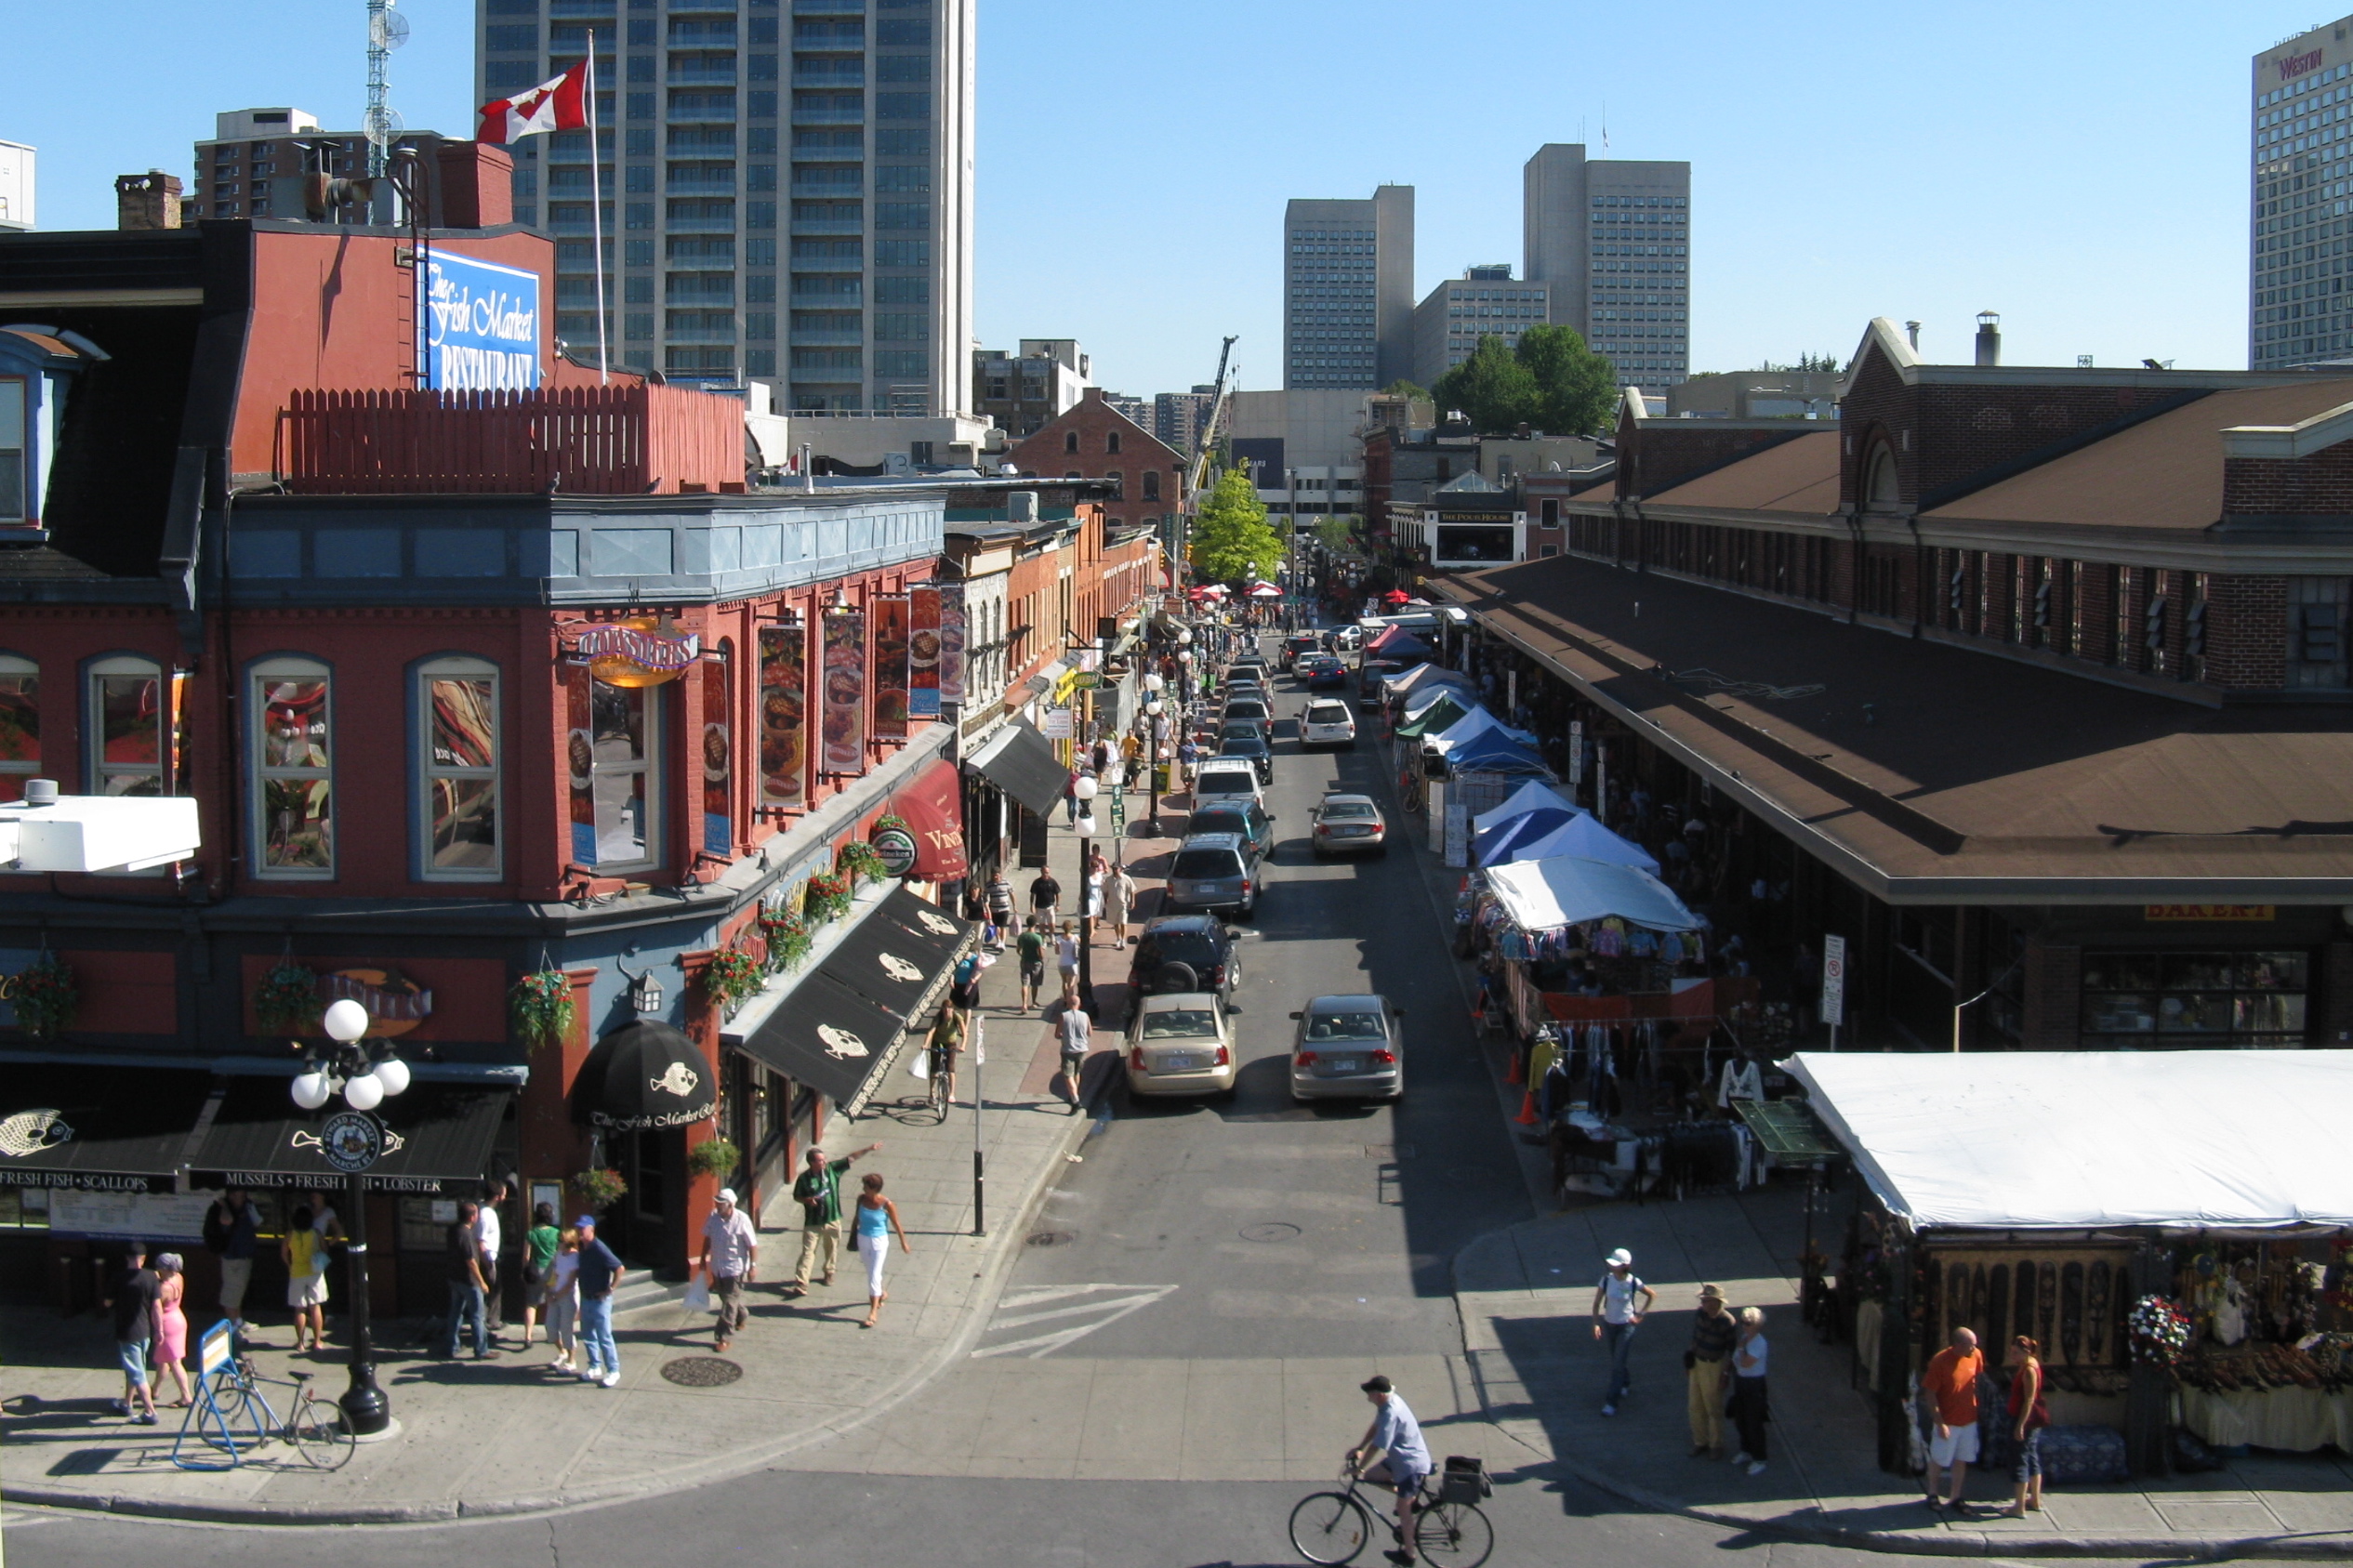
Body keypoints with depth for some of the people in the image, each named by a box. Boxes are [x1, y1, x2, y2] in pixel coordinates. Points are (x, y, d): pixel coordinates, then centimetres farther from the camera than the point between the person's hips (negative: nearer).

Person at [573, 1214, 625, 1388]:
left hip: (600, 1300, -8)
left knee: (604, 1337, -3)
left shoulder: (599, 1249, -20)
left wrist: (611, 1289, -18)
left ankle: (613, 1372, 6)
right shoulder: (582, 1248, 5)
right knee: (587, 1336, 15)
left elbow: (619, 1268, -23)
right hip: (586, 1299, 8)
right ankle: (594, 1368, 27)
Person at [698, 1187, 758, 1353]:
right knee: (725, 1296, 21)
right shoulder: (713, 1218, -3)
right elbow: (708, 1238, 12)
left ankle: (724, 1337, -3)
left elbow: (752, 1244, -14)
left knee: (729, 1302, -5)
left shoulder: (742, 1220, -19)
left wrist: (753, 1265, -15)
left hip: (735, 1268, -6)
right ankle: (742, 1317, 48)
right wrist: (704, 1258, 16)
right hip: (717, 1266, 6)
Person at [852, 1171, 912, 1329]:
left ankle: (873, 1312, -5)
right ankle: (882, 1294, 48)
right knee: (871, 1272, 21)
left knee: (874, 1275, -7)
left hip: (879, 1242, -5)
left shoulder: (886, 1205, -19)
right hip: (863, 1239, 5)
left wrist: (903, 1243, 1)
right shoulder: (861, 1199, -7)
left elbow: (896, 1225, -8)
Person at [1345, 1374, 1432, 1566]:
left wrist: (1359, 1467, -18)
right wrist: (1359, 1448, 7)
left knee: (1403, 1508, 2)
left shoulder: (1391, 1413, -31)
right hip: (1400, 1458, 10)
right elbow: (1375, 1428, 11)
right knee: (1371, 1475, 12)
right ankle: (1411, 1500, 21)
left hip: (1412, 1465, -10)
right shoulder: (1389, 1402, -1)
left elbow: (1377, 1445, -27)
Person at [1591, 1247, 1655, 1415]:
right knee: (1616, 1361, 20)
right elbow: (1597, 1303, -5)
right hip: (1609, 1324, 4)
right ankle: (1626, 1384, 47)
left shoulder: (1633, 1282, -17)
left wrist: (1640, 1314, -3)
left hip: (1626, 1326, -4)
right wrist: (1596, 1323, -13)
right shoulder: (1606, 1280, -11)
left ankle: (1611, 1402, -2)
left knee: (1618, 1364, -6)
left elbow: (1652, 1295, 0)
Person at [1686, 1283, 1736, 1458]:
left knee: (1714, 1409, 7)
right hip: (1697, 1364, 6)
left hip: (1714, 1367, -6)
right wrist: (1689, 1363, 13)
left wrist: (1726, 1373, -14)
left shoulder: (1728, 1322, -21)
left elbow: (1732, 1350, -14)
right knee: (1696, 1407, 14)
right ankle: (1700, 1442, 30)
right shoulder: (1700, 1314, -4)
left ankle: (1716, 1446, 23)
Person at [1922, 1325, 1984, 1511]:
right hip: (1948, 1421, -5)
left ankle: (1955, 1497, 27)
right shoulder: (1940, 1361, -24)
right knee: (1938, 1459, 12)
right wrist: (1940, 1423, -19)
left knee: (1961, 1460, 14)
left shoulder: (1975, 1356, -8)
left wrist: (1975, 1406, 13)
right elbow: (1930, 1393, -18)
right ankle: (1932, 1494, 32)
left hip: (1969, 1419, 5)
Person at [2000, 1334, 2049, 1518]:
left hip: (2026, 1419, -10)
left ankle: (2019, 1508, -3)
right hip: (2034, 1420, 10)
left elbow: (2029, 1399, -23)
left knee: (2021, 1459, -5)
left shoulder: (2029, 1370, -20)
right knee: (2032, 1457, 19)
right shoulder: (2028, 1365, 8)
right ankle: (2035, 1500, 30)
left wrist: (2020, 1425, -23)